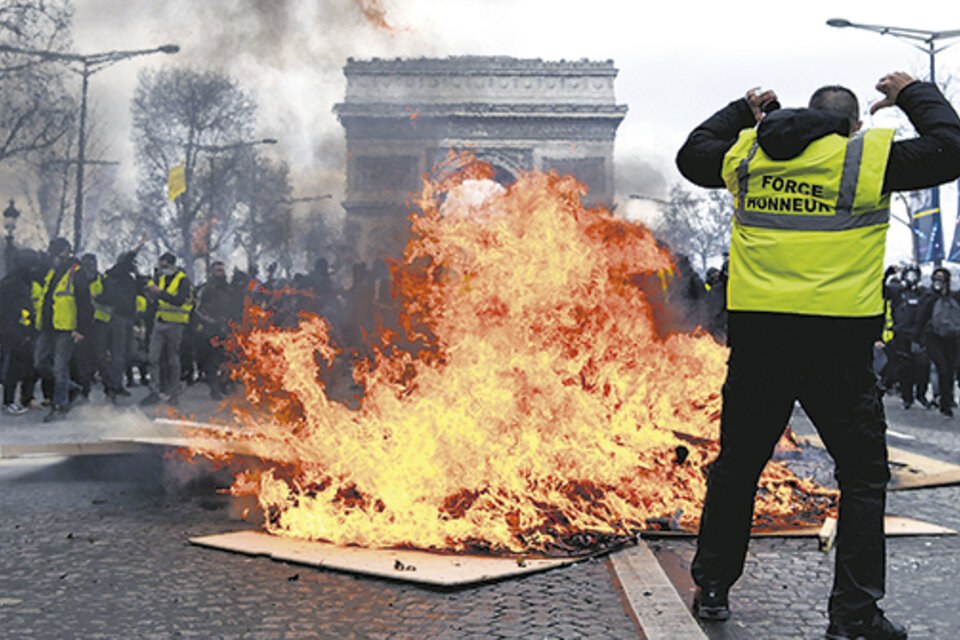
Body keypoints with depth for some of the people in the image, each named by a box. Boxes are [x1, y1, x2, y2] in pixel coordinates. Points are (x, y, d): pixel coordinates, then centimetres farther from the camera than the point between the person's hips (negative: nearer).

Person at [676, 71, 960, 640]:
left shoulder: (746, 154, 10)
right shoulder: (868, 157, -2)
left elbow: (692, 155, 28)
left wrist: (745, 112, 37)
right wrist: (914, 95, 19)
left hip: (756, 336, 4)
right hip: (837, 339, -4)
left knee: (736, 465, 17)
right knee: (864, 475, 9)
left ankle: (712, 588, 26)